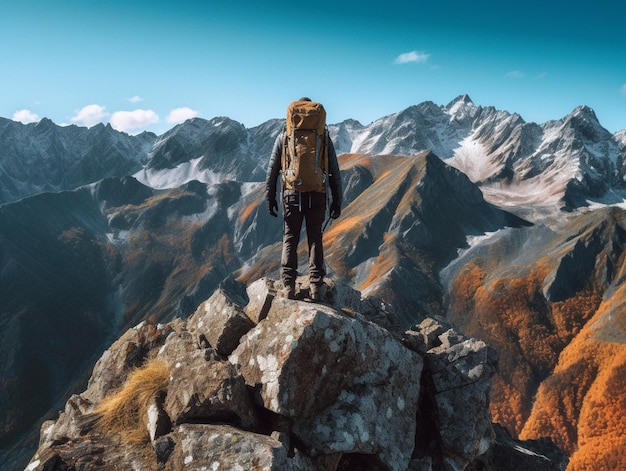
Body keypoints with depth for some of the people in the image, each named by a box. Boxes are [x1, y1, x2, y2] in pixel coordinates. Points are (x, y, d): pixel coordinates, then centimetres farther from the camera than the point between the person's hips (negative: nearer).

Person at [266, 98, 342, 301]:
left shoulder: (284, 137, 4)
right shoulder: (324, 137, 4)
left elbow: (272, 169, 4)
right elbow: (334, 171, 3)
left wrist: (270, 197, 12)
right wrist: (337, 200, 9)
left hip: (292, 194, 0)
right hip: (317, 196, 0)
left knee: (290, 239, 9)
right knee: (315, 240, 9)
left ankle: (289, 286, 4)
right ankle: (315, 286, 5)